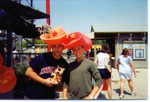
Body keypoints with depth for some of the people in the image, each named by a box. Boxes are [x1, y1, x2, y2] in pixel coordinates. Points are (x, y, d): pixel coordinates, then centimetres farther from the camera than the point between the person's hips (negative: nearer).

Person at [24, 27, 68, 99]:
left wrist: (60, 81, -11)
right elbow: (28, 72, -10)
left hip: (50, 96, 3)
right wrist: (44, 81, -15)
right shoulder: (42, 57, -13)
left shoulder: (64, 64, -2)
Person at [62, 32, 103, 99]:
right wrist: (64, 96, 4)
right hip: (70, 97, 4)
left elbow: (99, 81, -5)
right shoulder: (70, 66, 9)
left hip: (85, 97, -3)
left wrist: (91, 96, -8)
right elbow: (66, 82, 12)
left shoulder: (90, 64, -4)